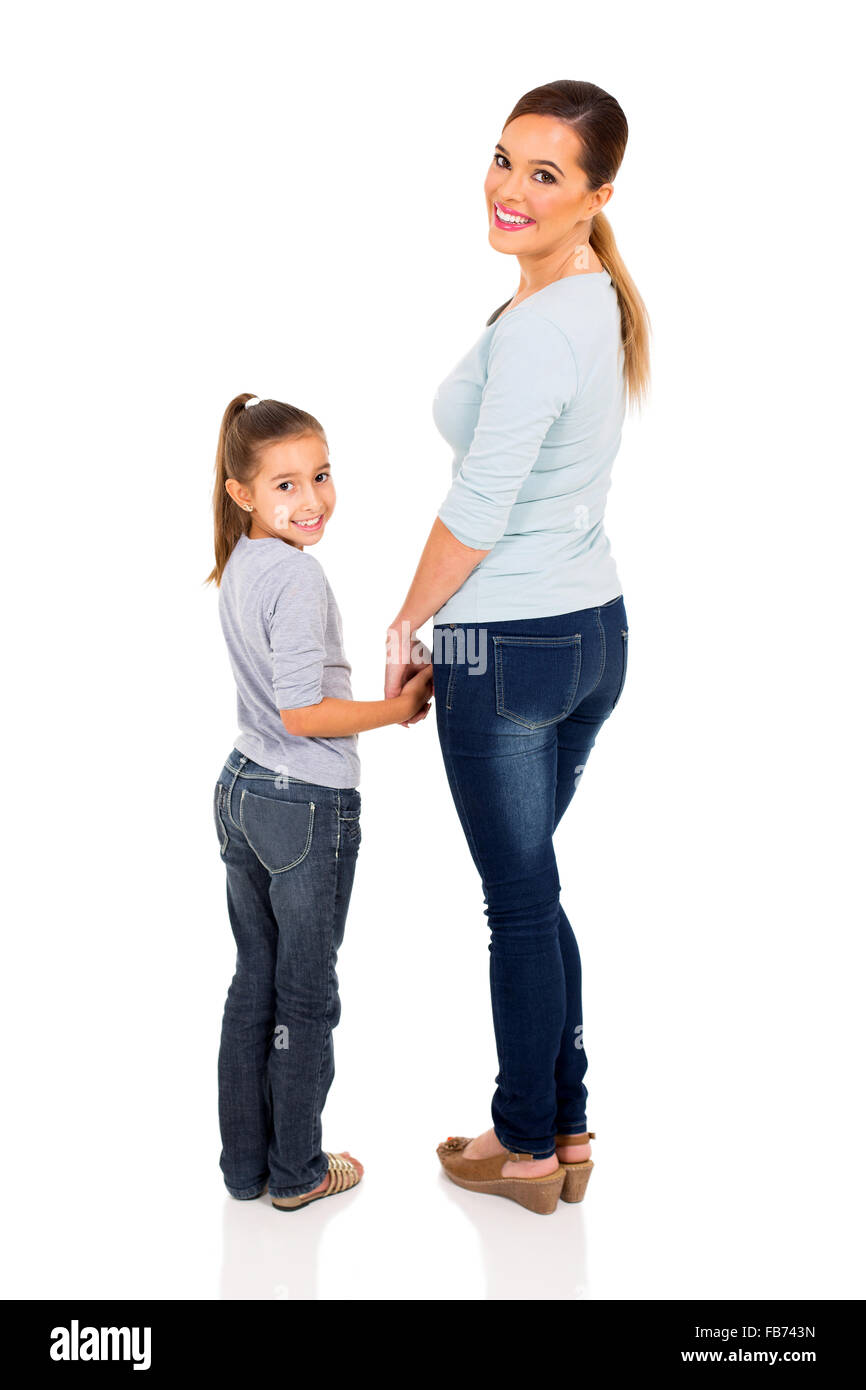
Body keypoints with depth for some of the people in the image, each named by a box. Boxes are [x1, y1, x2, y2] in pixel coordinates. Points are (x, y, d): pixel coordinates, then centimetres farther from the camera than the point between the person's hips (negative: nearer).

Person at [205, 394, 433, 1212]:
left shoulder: (238, 564, 7)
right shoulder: (296, 575, -21)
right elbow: (302, 714, -24)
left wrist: (373, 693, 14)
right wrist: (400, 707, -14)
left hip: (241, 790, 8)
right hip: (308, 806, -8)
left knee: (253, 984, 16)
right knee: (306, 998, 7)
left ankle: (244, 1165, 27)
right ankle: (296, 1173, 21)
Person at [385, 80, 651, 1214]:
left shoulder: (534, 329, -20)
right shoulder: (605, 303, 10)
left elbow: (476, 509, -19)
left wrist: (406, 628, -4)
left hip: (508, 649, -9)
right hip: (598, 624, 9)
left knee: (518, 900, 6)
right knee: (531, 888, 19)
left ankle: (528, 1150, 23)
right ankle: (568, 1129, 30)